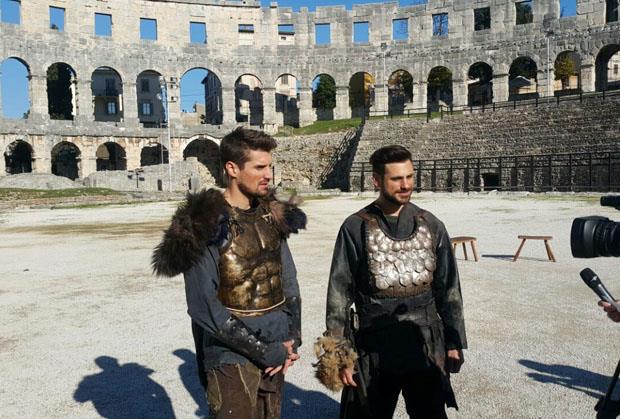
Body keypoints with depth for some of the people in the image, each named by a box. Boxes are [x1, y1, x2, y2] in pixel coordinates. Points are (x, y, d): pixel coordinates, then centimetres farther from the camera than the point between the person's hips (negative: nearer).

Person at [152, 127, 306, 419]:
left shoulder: (272, 217, 4)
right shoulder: (206, 225, -15)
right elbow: (203, 307, -17)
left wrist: (291, 340, -3)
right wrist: (265, 351, -14)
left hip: (275, 351, 6)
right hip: (231, 357, -6)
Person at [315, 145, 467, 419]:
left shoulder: (431, 226, 2)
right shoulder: (356, 228, -8)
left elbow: (449, 289, 7)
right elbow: (339, 294, -6)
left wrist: (454, 342, 6)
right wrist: (340, 355, -7)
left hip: (427, 351, 3)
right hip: (374, 352, -2)